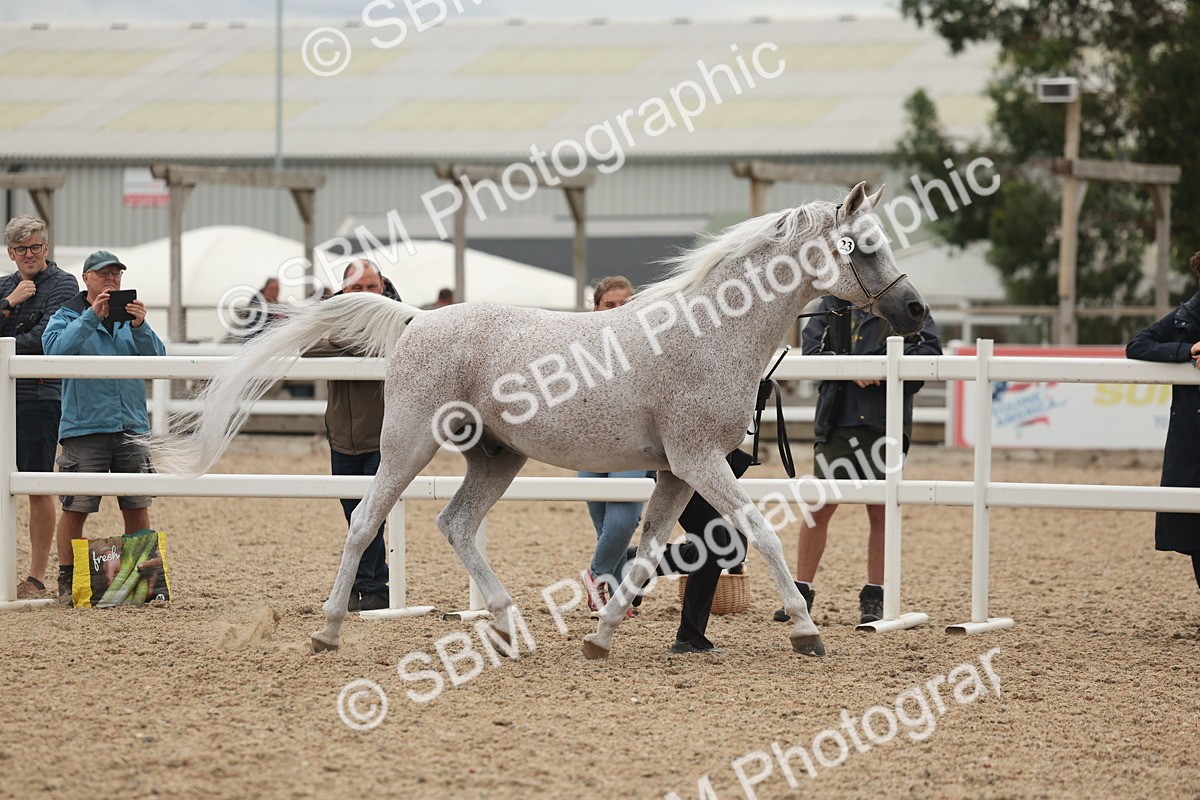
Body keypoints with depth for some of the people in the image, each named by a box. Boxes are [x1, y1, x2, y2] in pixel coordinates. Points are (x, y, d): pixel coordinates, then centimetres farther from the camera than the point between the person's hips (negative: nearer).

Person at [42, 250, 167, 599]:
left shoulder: (131, 315, 12)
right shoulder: (67, 317, 3)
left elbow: (157, 359, 0)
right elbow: (56, 350, -17)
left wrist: (140, 327, -18)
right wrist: (92, 317, -23)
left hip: (130, 427, 3)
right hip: (83, 426, -3)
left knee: (138, 507, 5)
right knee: (76, 508, -2)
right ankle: (67, 579, 8)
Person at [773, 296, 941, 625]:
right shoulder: (832, 303, 9)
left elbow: (931, 350, -6)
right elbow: (812, 350, 0)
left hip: (884, 422, -2)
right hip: (836, 421, 2)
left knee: (880, 511, 5)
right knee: (819, 508, 2)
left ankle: (874, 598, 14)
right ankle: (801, 592, 10)